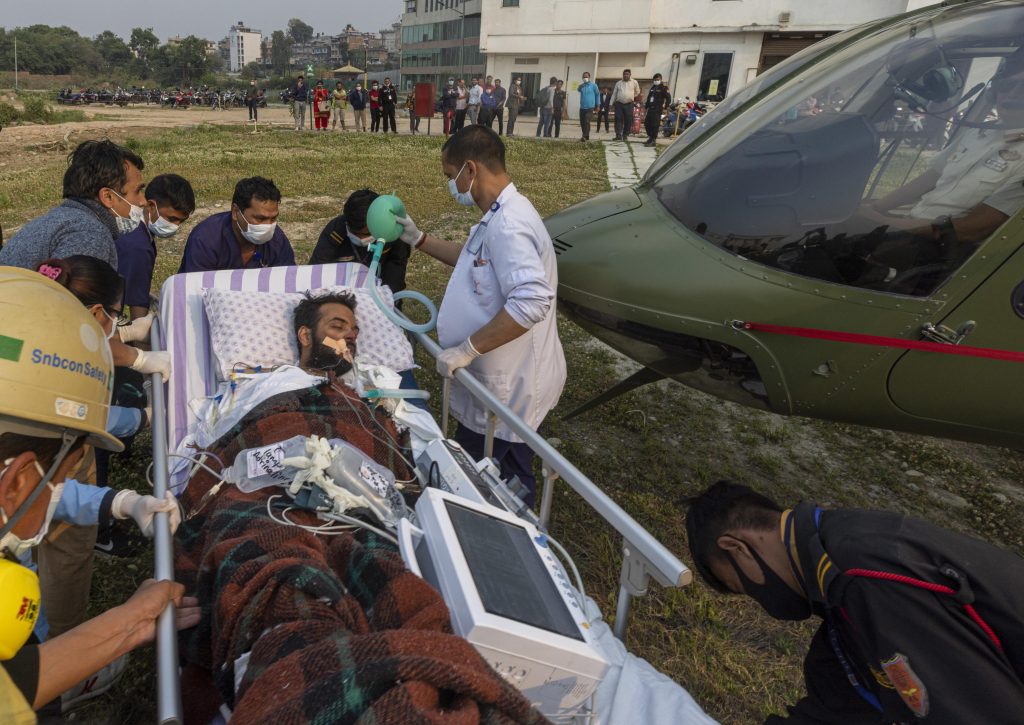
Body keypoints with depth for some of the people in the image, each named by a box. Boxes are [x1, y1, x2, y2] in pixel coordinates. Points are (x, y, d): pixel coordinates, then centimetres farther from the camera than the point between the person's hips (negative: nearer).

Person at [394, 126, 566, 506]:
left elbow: (532, 301, -36)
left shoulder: (508, 224, -25)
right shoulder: (501, 216, 9)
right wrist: (418, 239, 24)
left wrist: (467, 349, -30)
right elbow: (475, 258, 28)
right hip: (509, 379, 10)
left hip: (506, 387, -10)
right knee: (513, 479, 25)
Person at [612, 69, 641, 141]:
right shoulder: (618, 83, 10)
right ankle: (618, 135, -9)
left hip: (629, 104, -1)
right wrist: (611, 103, 7)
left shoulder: (634, 83, 6)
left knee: (628, 121, 0)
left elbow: (637, 92, 20)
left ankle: (625, 135, 10)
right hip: (619, 104, 1)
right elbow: (614, 94, 12)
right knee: (618, 119, -8)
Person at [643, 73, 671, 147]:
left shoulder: (663, 88, -2)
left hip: (658, 109, -8)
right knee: (646, 123, 8)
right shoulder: (653, 87, 20)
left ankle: (653, 140, -8)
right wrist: (646, 106, 17)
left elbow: (668, 98, -6)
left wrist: (665, 107, -11)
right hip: (650, 109, 8)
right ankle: (650, 137, 21)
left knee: (655, 125, -10)